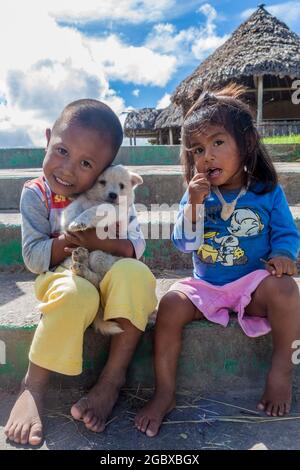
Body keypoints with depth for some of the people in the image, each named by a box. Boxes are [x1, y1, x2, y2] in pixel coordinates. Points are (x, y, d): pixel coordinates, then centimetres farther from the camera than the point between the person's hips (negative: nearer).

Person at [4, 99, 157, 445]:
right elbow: (33, 258, -8)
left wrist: (98, 241, -24)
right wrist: (64, 243, -25)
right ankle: (33, 386, -15)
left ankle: (112, 378, -20)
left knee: (134, 273, -33)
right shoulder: (36, 195, -6)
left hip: (111, 278, 2)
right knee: (75, 294, -38)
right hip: (64, 279, -1)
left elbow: (136, 247, -7)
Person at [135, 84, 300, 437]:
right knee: (171, 304, -23)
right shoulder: (195, 195, 0)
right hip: (205, 287, 2)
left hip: (252, 284, -1)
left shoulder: (268, 192, -3)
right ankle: (164, 393, -8)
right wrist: (195, 203, -21)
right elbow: (184, 244, -7)